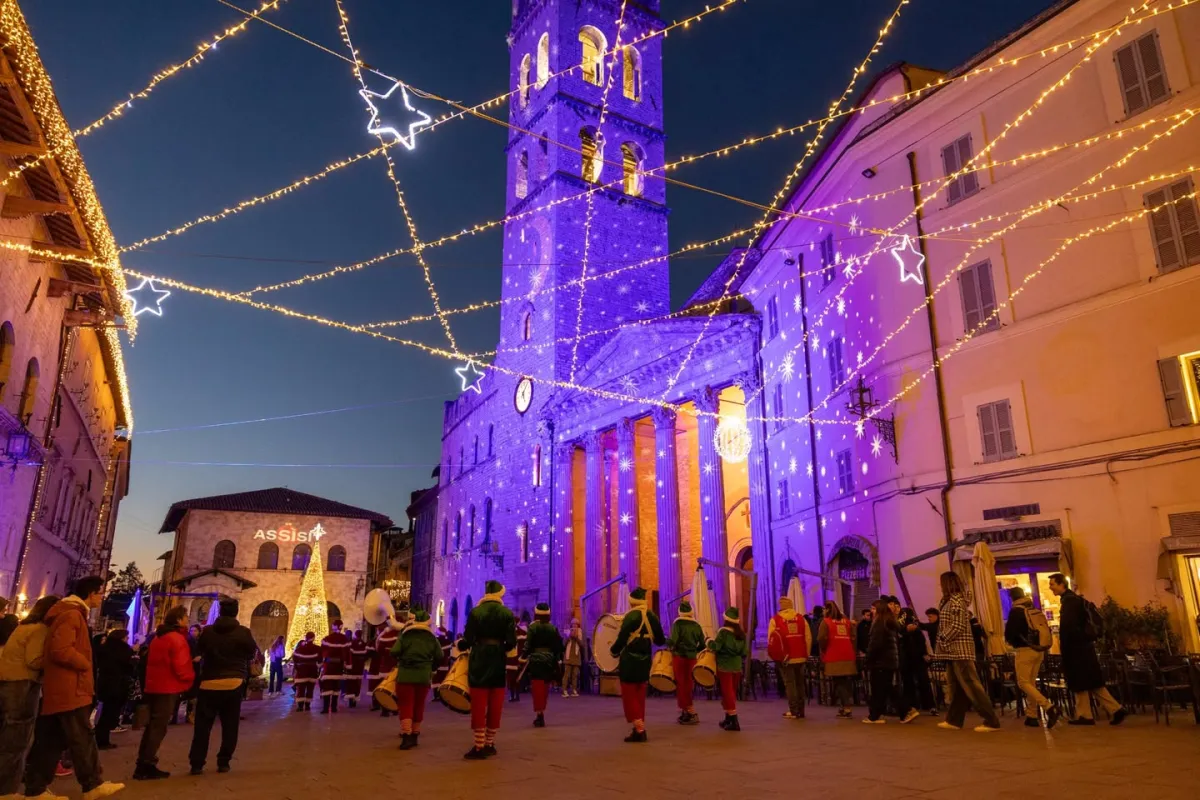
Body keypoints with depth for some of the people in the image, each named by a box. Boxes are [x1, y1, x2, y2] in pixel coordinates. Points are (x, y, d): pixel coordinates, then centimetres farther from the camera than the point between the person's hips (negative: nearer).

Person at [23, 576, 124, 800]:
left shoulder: (72, 613, 19)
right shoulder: (71, 614, -16)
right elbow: (60, 650, -25)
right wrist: (85, 664, -11)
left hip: (65, 688, 10)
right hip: (68, 689, -10)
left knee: (52, 741, 12)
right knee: (81, 738, -3)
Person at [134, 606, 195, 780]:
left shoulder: (158, 637, 16)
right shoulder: (177, 639, -14)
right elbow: (181, 668, -18)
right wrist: (192, 677, -1)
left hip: (154, 686, 9)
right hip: (168, 688, -9)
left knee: (152, 726, 14)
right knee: (158, 727, -5)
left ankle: (143, 764, 17)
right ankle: (146, 767, -5)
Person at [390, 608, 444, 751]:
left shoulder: (404, 635, -2)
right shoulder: (432, 638, 5)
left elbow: (394, 652, -11)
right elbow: (439, 657, 5)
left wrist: (400, 661, 10)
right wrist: (431, 668, 21)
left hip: (405, 675, -2)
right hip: (424, 676, 2)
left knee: (405, 705, 0)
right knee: (418, 706, 15)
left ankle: (406, 737, -13)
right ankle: (414, 736, 22)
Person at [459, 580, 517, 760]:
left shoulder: (475, 612, -4)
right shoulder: (508, 613, -1)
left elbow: (468, 640, -5)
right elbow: (511, 643, -4)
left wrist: (460, 646, 16)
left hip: (479, 659, -2)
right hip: (499, 660, 2)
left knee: (479, 704, 2)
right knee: (495, 705, 11)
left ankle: (479, 747, 2)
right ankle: (489, 744, 17)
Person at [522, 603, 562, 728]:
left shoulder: (532, 627, -6)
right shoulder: (553, 628, 6)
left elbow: (528, 645, -11)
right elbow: (558, 646, 8)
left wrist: (523, 656, -2)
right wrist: (556, 661, 16)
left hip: (536, 660, -4)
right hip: (549, 660, 4)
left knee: (537, 687, -1)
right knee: (545, 688, 14)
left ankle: (539, 715, -8)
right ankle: (541, 715, 23)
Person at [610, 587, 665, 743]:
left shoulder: (631, 616, -14)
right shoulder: (653, 616, 5)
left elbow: (622, 638, -17)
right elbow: (660, 641, 11)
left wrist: (614, 652, 1)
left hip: (630, 660, -6)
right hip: (644, 660, 6)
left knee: (629, 696, 2)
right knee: (639, 695, 16)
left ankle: (639, 730, -3)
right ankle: (640, 728, 18)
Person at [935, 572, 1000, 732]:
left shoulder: (956, 600, -13)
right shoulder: (949, 600, 16)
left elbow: (958, 626, -19)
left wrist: (943, 640, -13)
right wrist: (943, 641, 8)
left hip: (960, 649, -10)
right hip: (954, 650, 10)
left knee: (971, 685, -8)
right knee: (956, 686, 11)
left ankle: (992, 721, -6)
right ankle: (954, 720, 16)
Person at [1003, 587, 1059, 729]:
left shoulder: (1016, 611, -10)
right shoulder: (1037, 610, 11)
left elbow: (1009, 633, -12)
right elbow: (1046, 630, 15)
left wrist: (1012, 641, 9)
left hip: (1024, 650, -8)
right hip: (1039, 650, 8)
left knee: (1023, 683, -5)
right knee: (1031, 682, 14)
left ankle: (1049, 707, -21)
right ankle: (1031, 716, 14)